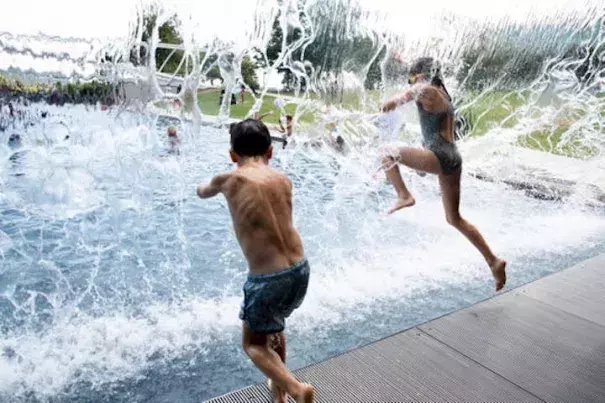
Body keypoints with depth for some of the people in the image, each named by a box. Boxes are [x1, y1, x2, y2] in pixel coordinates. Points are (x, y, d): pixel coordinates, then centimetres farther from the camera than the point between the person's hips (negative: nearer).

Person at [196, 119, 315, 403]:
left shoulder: (228, 179, -2)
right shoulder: (283, 180, 7)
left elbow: (202, 192, 22)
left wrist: (210, 185, 45)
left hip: (268, 278, -5)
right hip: (300, 270, 5)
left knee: (253, 343, 21)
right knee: (274, 325, 33)